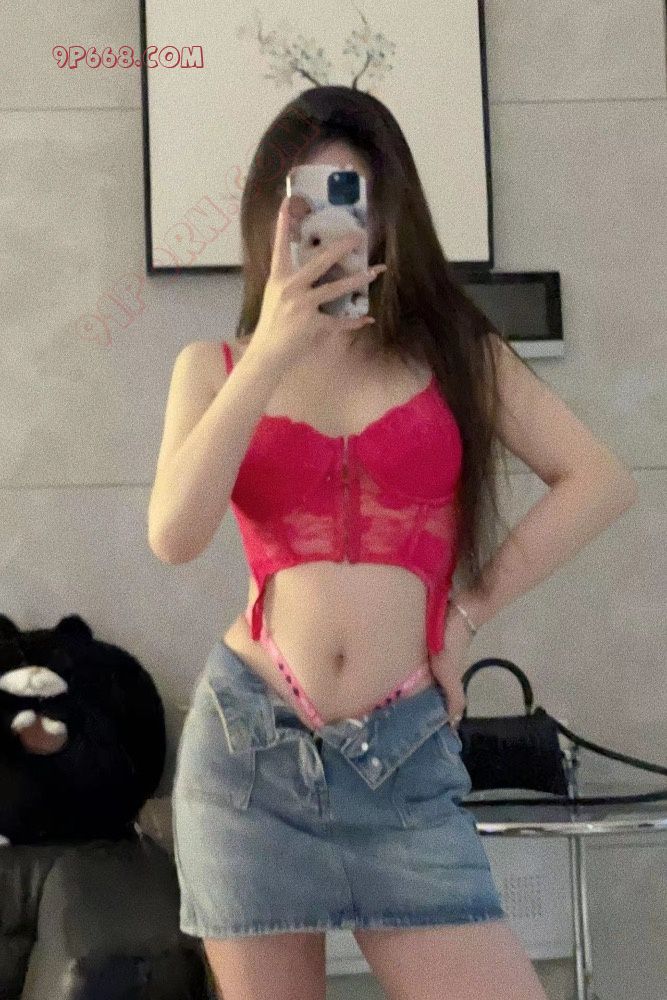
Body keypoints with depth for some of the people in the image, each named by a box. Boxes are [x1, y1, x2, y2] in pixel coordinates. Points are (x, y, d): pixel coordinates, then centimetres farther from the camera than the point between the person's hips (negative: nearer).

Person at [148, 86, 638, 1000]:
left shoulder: (453, 348, 8)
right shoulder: (216, 366, 7)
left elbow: (601, 480, 2)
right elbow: (174, 536, -10)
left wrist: (471, 610, -1)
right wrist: (270, 353, -14)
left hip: (404, 755, 0)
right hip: (250, 744, 0)